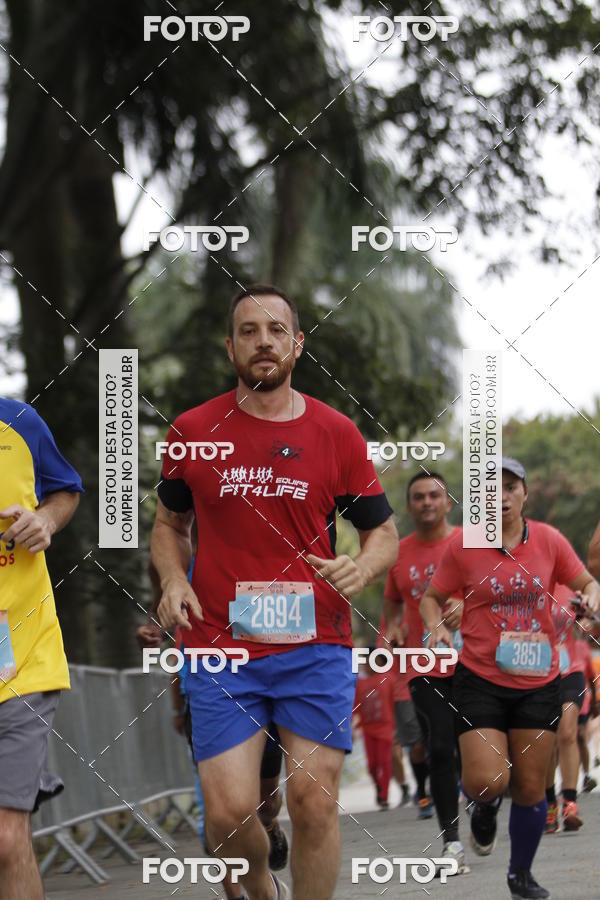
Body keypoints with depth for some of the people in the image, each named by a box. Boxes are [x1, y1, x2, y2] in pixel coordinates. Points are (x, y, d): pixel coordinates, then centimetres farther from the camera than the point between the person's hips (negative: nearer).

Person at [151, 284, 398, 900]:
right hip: (220, 646, 0)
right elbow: (169, 523, 19)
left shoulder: (336, 433, 4)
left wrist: (361, 569, -10)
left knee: (314, 800, -6)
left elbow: (382, 533, 12)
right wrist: (173, 582, -2)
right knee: (228, 811, -6)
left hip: (316, 646, 0)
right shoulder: (192, 431, 5)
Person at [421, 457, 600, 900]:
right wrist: (436, 626, -13)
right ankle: (486, 806, 22)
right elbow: (432, 597, 8)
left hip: (538, 681, 2)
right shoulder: (463, 546, -4)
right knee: (488, 780, -16)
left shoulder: (549, 540, 1)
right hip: (480, 678, -2)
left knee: (531, 789, 6)